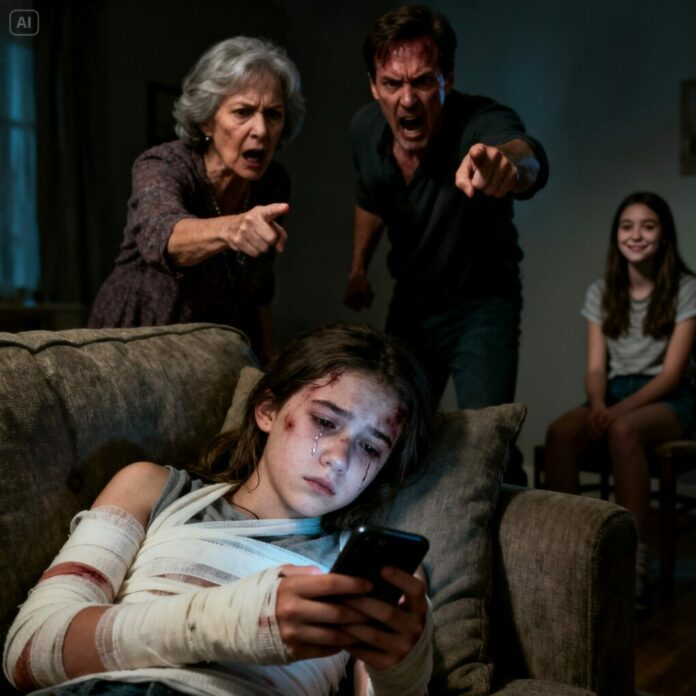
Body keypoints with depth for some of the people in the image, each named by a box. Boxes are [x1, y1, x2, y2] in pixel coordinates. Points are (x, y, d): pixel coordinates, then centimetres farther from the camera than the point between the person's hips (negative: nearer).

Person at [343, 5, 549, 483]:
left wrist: (508, 161, -77)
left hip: (482, 306, -5)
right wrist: (358, 269, 15)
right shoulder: (365, 130, -11)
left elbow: (529, 159, -54)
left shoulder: (482, 124, -29)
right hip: (410, 304, 5)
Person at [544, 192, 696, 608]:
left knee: (623, 430, -38)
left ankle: (636, 568, -35)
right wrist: (598, 404, -19)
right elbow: (596, 367, 4)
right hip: (615, 393, 4)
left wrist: (622, 408, -24)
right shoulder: (601, 292, 10)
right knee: (560, 433, -29)